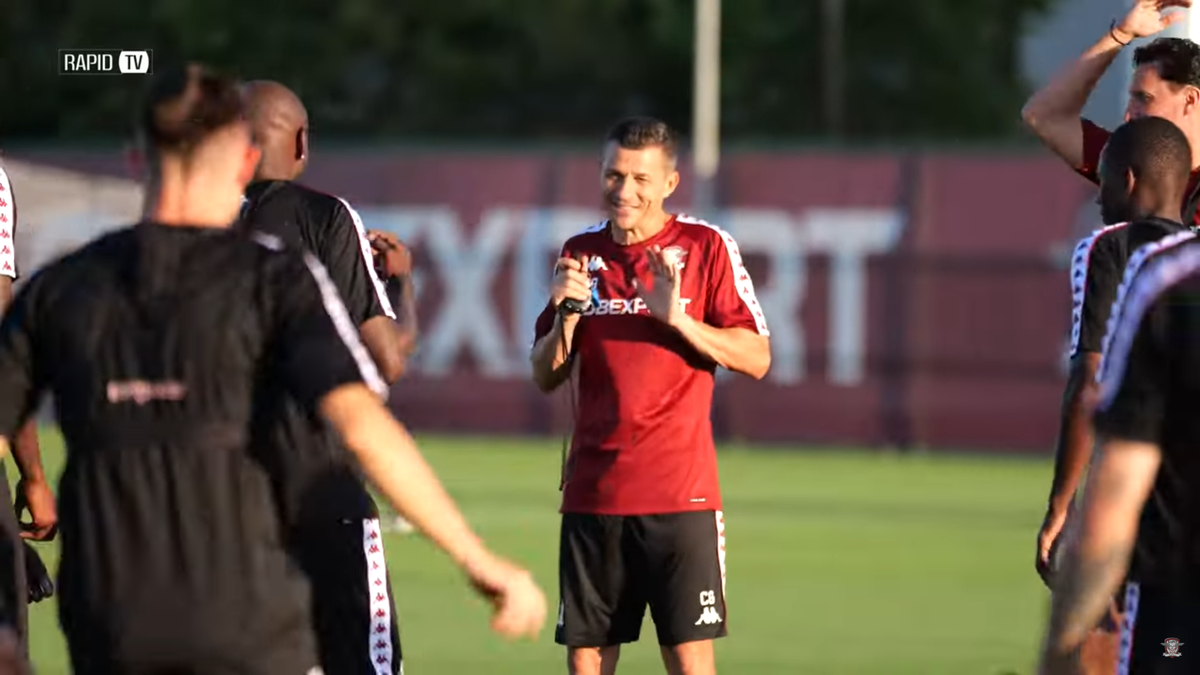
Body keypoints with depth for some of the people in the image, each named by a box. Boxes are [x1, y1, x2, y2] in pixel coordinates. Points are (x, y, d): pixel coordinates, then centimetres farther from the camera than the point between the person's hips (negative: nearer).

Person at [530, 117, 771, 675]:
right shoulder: (581, 252, 10)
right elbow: (545, 377, 13)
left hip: (680, 494, -4)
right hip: (592, 496, 4)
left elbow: (756, 358, -5)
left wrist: (678, 318, -18)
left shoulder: (706, 247, -1)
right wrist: (567, 315, -7)